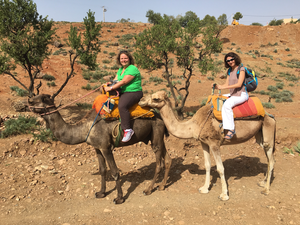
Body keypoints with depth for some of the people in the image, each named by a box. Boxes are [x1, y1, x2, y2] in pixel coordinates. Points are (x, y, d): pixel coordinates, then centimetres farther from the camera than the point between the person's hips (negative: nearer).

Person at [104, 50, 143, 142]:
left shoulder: (132, 69, -12)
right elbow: (115, 81, 18)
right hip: (122, 92, 10)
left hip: (133, 93, -10)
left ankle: (128, 129, -31)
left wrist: (111, 88, -18)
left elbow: (124, 82, -19)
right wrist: (107, 85, -4)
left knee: (122, 106, -36)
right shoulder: (120, 69, 19)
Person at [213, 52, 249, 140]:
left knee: (227, 105, -34)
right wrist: (217, 86, -7)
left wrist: (223, 87, -23)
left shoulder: (241, 69, -9)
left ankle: (231, 129, -31)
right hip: (232, 94, 9)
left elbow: (239, 84, -19)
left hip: (241, 95, -9)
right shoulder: (229, 71, 14)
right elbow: (226, 84, 14)